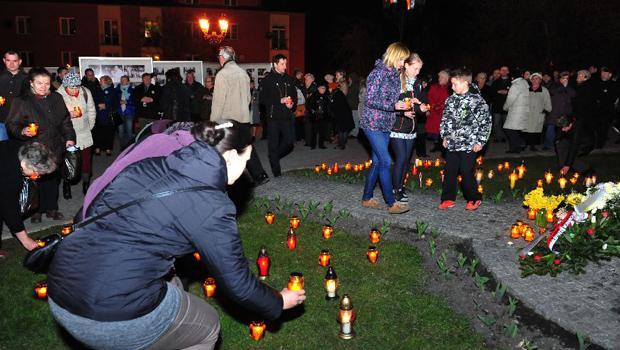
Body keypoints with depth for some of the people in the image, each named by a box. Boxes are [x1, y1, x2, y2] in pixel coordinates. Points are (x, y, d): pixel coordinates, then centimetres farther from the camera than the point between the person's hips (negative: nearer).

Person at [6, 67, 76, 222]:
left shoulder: (56, 98, 10)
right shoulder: (22, 102, -4)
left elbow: (65, 120, 17)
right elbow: (12, 124, -4)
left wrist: (69, 138, 8)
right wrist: (23, 131, -24)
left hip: (55, 149, 4)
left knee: (53, 179, 11)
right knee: (36, 180, 0)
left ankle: (51, 208, 25)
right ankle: (36, 210, 16)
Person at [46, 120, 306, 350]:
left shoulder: (154, 165, 8)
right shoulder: (211, 205, -11)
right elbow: (238, 283, -3)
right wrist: (279, 303, 17)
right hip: (115, 316, -7)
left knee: (172, 289, 30)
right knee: (207, 327, 18)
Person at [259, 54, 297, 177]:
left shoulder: (288, 79, 12)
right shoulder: (267, 80, -3)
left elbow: (295, 96, 19)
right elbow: (262, 99, -9)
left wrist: (292, 103, -4)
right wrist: (280, 101, -15)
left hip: (287, 116, 4)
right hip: (273, 117, -4)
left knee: (289, 143, 2)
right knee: (274, 145, 0)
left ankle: (274, 158, 28)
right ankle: (276, 171, 10)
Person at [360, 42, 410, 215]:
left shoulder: (395, 75, 11)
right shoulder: (377, 73, -13)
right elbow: (370, 100, -17)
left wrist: (402, 107, 1)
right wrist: (393, 106, -24)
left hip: (386, 124, 8)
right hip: (373, 123, -8)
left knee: (377, 162, 10)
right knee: (386, 161, -10)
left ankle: (367, 198, 21)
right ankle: (391, 203, -4)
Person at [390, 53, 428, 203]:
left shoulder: (418, 83, 9)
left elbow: (423, 100, 16)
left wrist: (422, 107, -6)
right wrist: (402, 111, -22)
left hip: (411, 128, 6)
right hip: (397, 127, -6)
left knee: (407, 159, 11)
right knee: (401, 158, -8)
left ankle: (400, 187, 24)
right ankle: (396, 190, 4)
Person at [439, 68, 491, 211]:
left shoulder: (477, 100, -9)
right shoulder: (451, 99, 8)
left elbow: (486, 121, -7)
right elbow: (445, 118, 19)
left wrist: (480, 141, -8)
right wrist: (445, 136, 12)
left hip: (469, 145, -5)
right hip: (452, 144, 5)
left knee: (466, 172, -2)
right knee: (450, 171, 8)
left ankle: (474, 199, 17)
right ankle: (448, 198, 20)